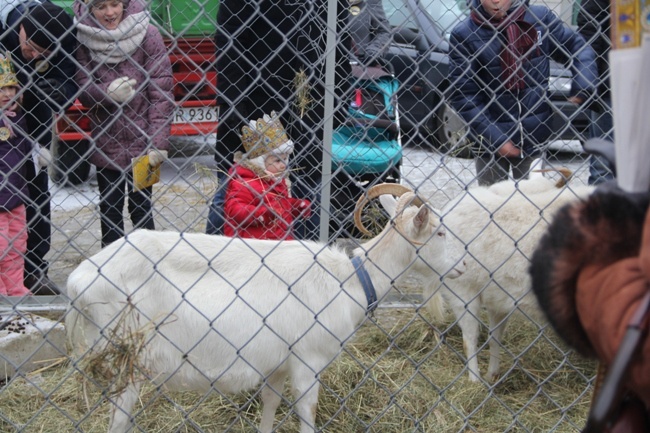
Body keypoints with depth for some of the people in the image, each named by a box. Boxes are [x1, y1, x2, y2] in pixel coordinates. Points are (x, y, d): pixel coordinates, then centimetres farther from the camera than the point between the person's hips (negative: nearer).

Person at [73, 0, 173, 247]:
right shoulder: (84, 39, -5)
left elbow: (162, 92, -11)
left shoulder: (147, 35, -11)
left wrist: (158, 142, -16)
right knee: (109, 208, 12)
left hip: (141, 142, -2)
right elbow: (82, 91, -1)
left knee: (140, 206, 7)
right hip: (106, 143, 3)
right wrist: (108, 91, -22)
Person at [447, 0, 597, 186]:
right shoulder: (464, 34, -8)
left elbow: (579, 47, 9)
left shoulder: (540, 17, -3)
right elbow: (462, 95, -9)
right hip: (490, 142, -1)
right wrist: (495, 139, -14)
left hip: (535, 137, 2)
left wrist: (582, 89, -7)